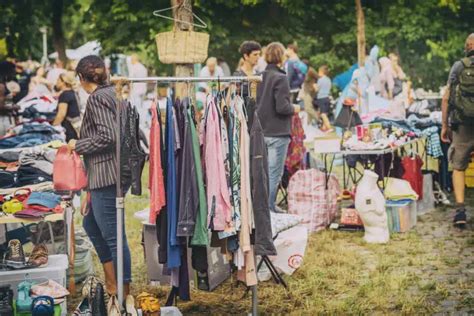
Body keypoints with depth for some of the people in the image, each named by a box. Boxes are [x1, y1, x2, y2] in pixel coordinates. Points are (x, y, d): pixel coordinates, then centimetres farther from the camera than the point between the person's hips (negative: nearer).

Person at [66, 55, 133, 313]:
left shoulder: (97, 98, -14)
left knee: (113, 235, -2)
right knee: (91, 224, 23)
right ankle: (111, 283, 31)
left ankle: (123, 294, 8)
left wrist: (78, 145, -9)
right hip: (106, 174, 10)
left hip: (106, 175, -10)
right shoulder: (111, 93, 13)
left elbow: (106, 136, -22)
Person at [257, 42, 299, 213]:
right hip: (277, 132, -7)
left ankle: (266, 205, 23)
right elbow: (282, 107, -19)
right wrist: (294, 109, -1)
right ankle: (269, 206, 0)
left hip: (262, 131, 7)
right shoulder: (280, 78, -15)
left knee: (264, 171, 16)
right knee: (274, 172, -1)